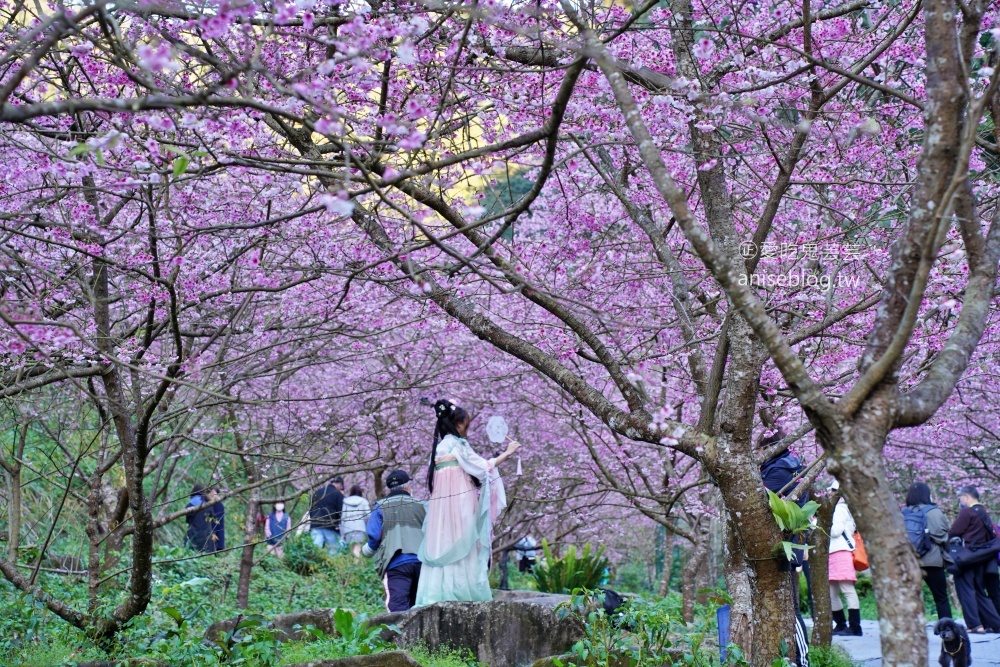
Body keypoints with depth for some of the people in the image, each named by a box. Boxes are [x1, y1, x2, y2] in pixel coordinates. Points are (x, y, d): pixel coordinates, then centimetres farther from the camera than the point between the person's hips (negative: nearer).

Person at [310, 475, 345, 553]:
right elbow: (341, 512, -6)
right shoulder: (338, 494, -2)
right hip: (331, 526, -4)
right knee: (333, 550, 1)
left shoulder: (317, 492, 17)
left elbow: (311, 509, 21)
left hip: (315, 526, 4)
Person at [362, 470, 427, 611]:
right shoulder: (421, 506, 16)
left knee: (398, 607, -13)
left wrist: (366, 551, 19)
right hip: (421, 561, 3)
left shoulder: (380, 508, 9)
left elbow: (374, 535, 0)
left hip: (396, 564, -3)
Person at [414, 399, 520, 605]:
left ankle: (437, 594, -1)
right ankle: (465, 591, -4)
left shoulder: (439, 447, 16)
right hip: (460, 502, -7)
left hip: (440, 503, 7)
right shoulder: (458, 444, -5)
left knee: (441, 546, 3)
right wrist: (507, 452, 5)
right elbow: (483, 467, -4)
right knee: (463, 548, -4)